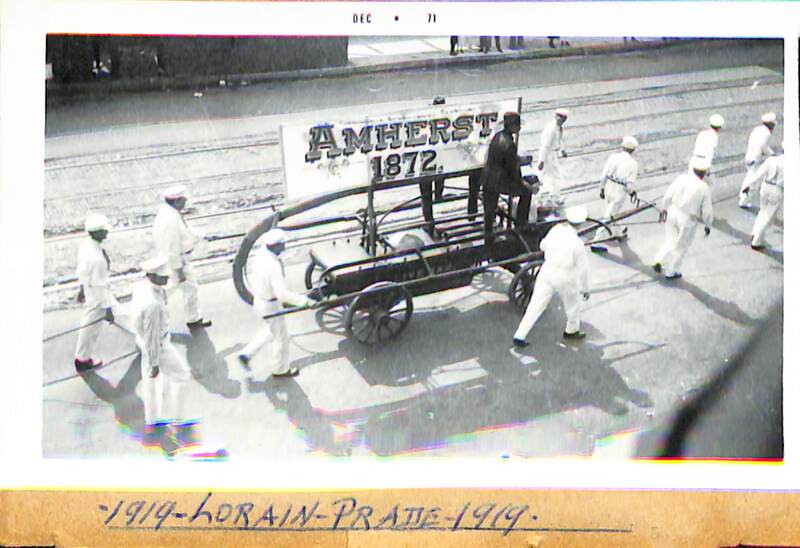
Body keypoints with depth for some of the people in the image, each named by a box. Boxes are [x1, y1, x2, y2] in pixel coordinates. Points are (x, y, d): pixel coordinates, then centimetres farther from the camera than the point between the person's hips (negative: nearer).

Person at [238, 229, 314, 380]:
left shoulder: (260, 254, -7)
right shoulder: (273, 266, -34)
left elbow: (252, 274, 9)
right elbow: (282, 294, -40)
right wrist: (305, 301, -37)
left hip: (258, 299, 8)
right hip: (270, 306, -8)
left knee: (272, 330, 31)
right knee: (281, 337, 15)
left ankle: (247, 353, 31)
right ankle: (280, 369, 36)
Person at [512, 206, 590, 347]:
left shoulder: (555, 230, -6)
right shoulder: (577, 242, -18)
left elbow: (543, 245, 13)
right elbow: (583, 268, -11)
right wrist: (585, 288, 1)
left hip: (547, 271, 4)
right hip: (565, 277, -4)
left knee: (536, 305, 8)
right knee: (573, 304, 24)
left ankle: (519, 336, 5)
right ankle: (571, 330, 45)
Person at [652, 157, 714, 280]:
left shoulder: (682, 178, -8)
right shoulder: (704, 188, -17)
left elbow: (668, 195, -3)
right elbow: (707, 211, -10)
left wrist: (665, 209, 13)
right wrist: (708, 225, 5)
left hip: (673, 213, 3)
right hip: (688, 220, -3)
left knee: (670, 240, 23)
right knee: (680, 246, 15)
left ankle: (659, 261, 8)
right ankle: (670, 272, 26)